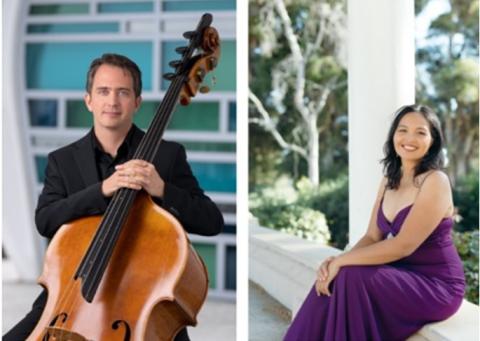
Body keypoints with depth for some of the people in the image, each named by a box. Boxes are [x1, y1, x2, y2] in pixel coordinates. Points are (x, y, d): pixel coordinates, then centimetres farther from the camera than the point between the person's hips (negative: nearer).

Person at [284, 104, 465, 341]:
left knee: (353, 278, -26)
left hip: (435, 284, -7)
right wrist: (337, 261, -14)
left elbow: (403, 246, -22)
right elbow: (372, 237, 5)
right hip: (402, 275, 7)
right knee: (333, 277, -14)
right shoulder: (389, 181, 8)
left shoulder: (435, 182, -17)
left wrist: (342, 260, -21)